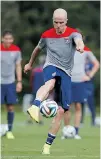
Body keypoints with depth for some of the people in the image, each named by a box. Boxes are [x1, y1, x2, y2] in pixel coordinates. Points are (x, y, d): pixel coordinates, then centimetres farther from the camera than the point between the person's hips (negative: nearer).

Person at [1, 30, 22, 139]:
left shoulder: (16, 50, 0)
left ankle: (9, 131, 11)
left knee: (11, 107, 1)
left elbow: (18, 66, 7)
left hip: (10, 82, 2)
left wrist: (19, 82, 1)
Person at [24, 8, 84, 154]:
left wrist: (80, 45, -54)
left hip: (66, 72, 1)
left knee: (61, 111, -5)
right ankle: (35, 108, -68)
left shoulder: (73, 33, -3)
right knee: (50, 82, -40)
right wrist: (30, 63, 39)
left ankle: (48, 144, 7)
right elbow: (38, 49, 26)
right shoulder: (47, 35, 5)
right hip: (51, 67, -1)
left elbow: (78, 40, -29)